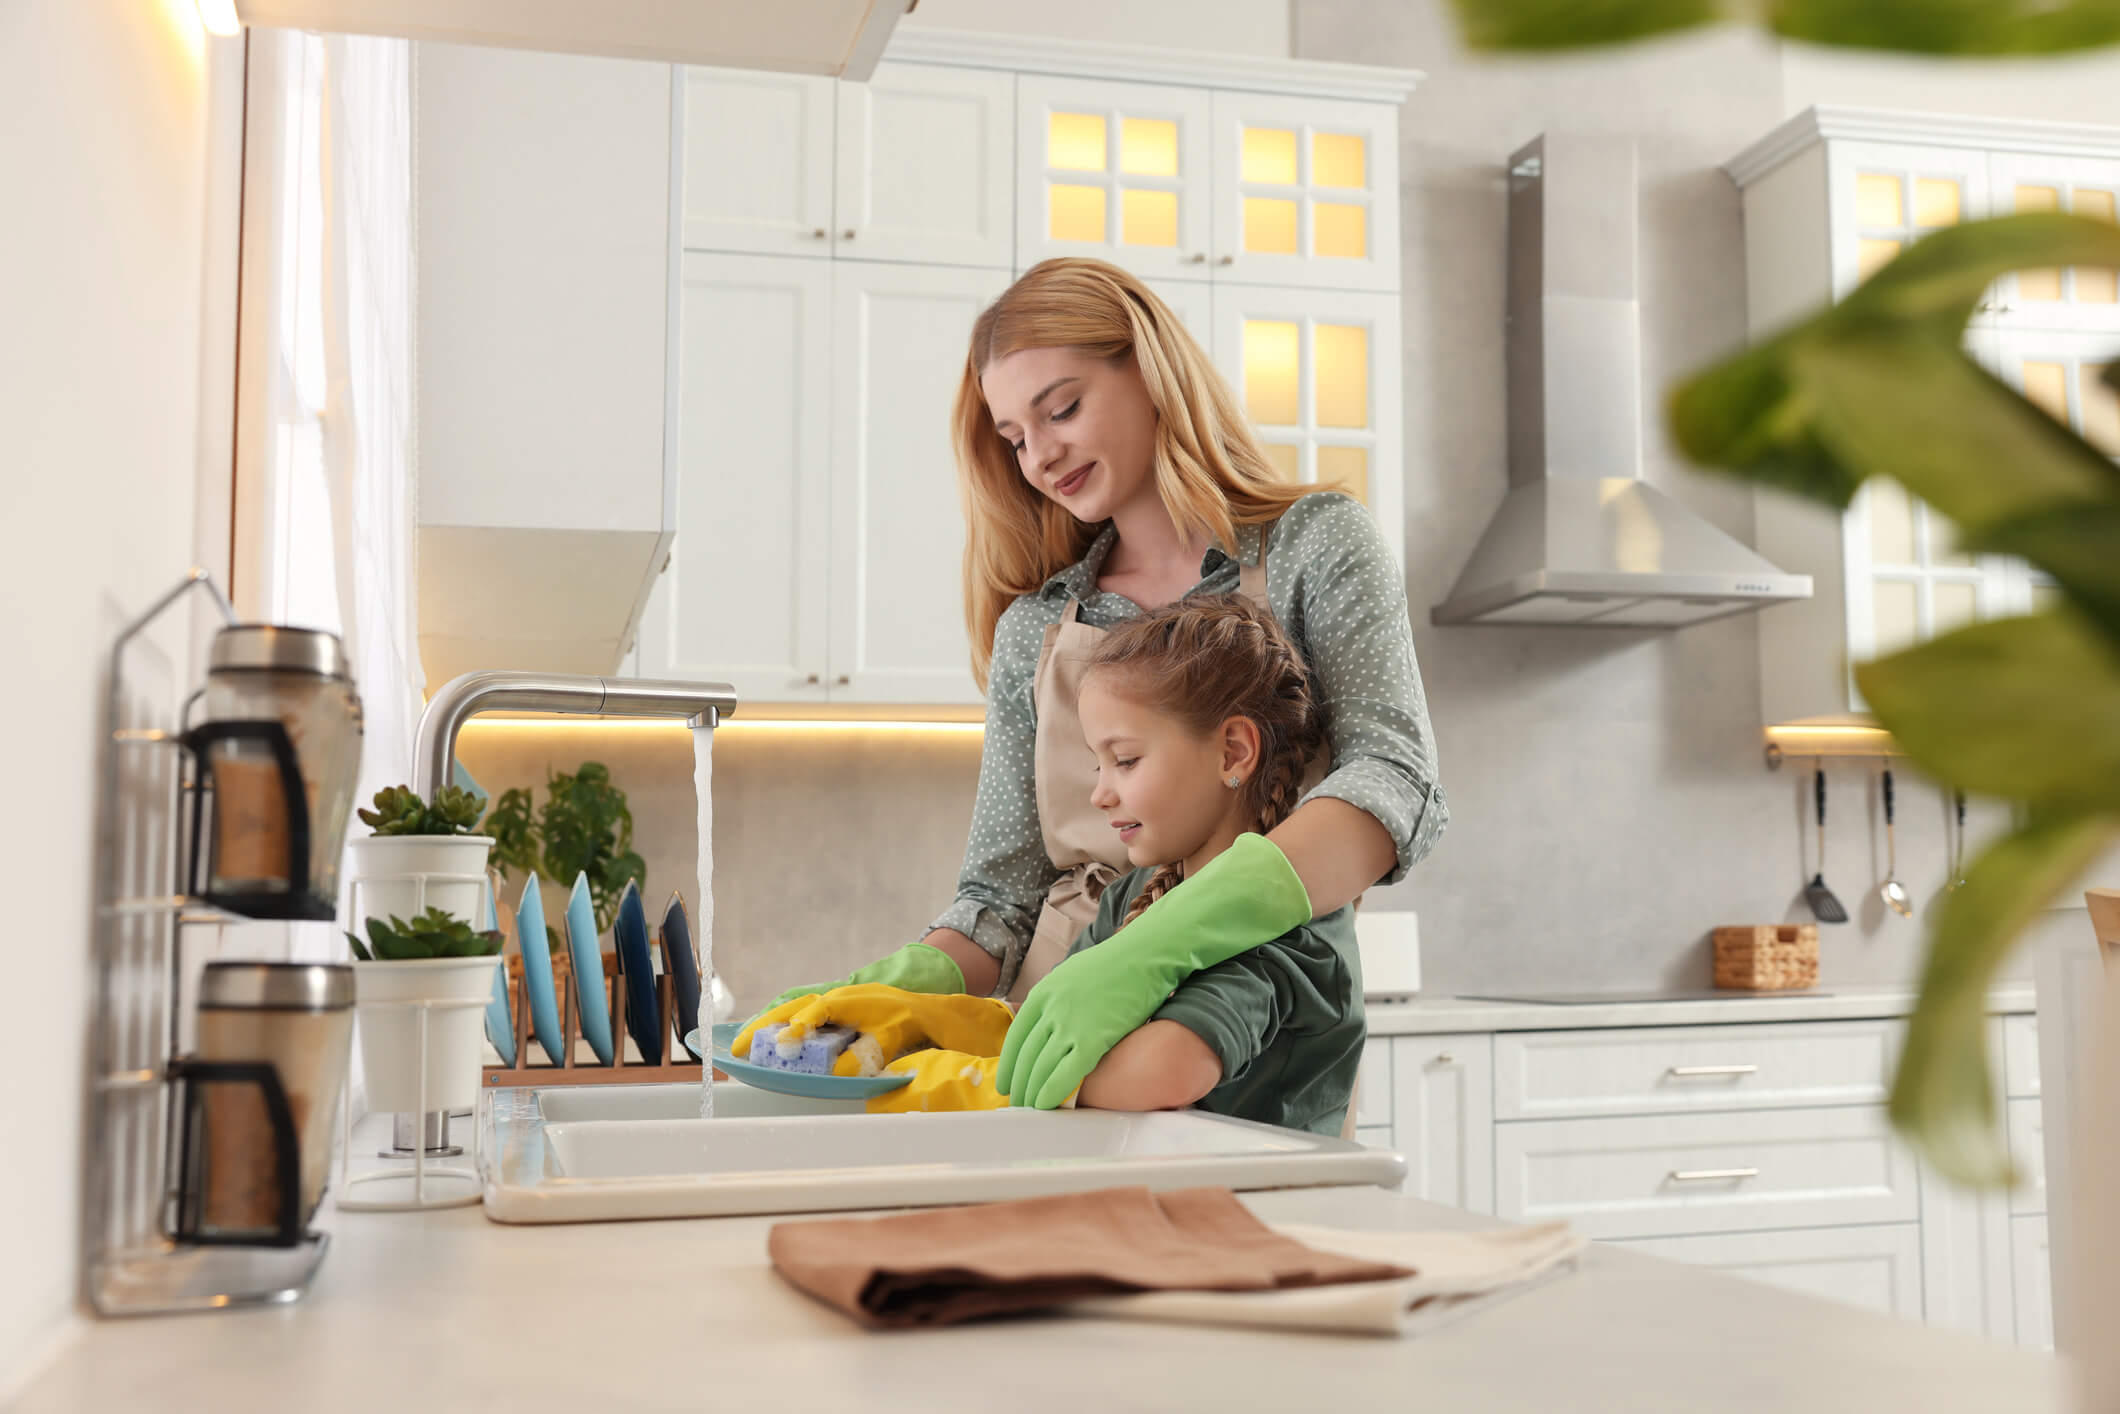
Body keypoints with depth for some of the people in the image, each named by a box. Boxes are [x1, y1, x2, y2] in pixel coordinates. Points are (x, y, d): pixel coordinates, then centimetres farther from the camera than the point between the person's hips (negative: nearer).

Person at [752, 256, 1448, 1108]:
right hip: (1063, 1046, 4)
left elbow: (1396, 781, -13)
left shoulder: (1312, 545, 4)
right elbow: (1005, 890, 15)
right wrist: (920, 974, -9)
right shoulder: (1034, 628, 16)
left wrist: (1158, 944, -28)